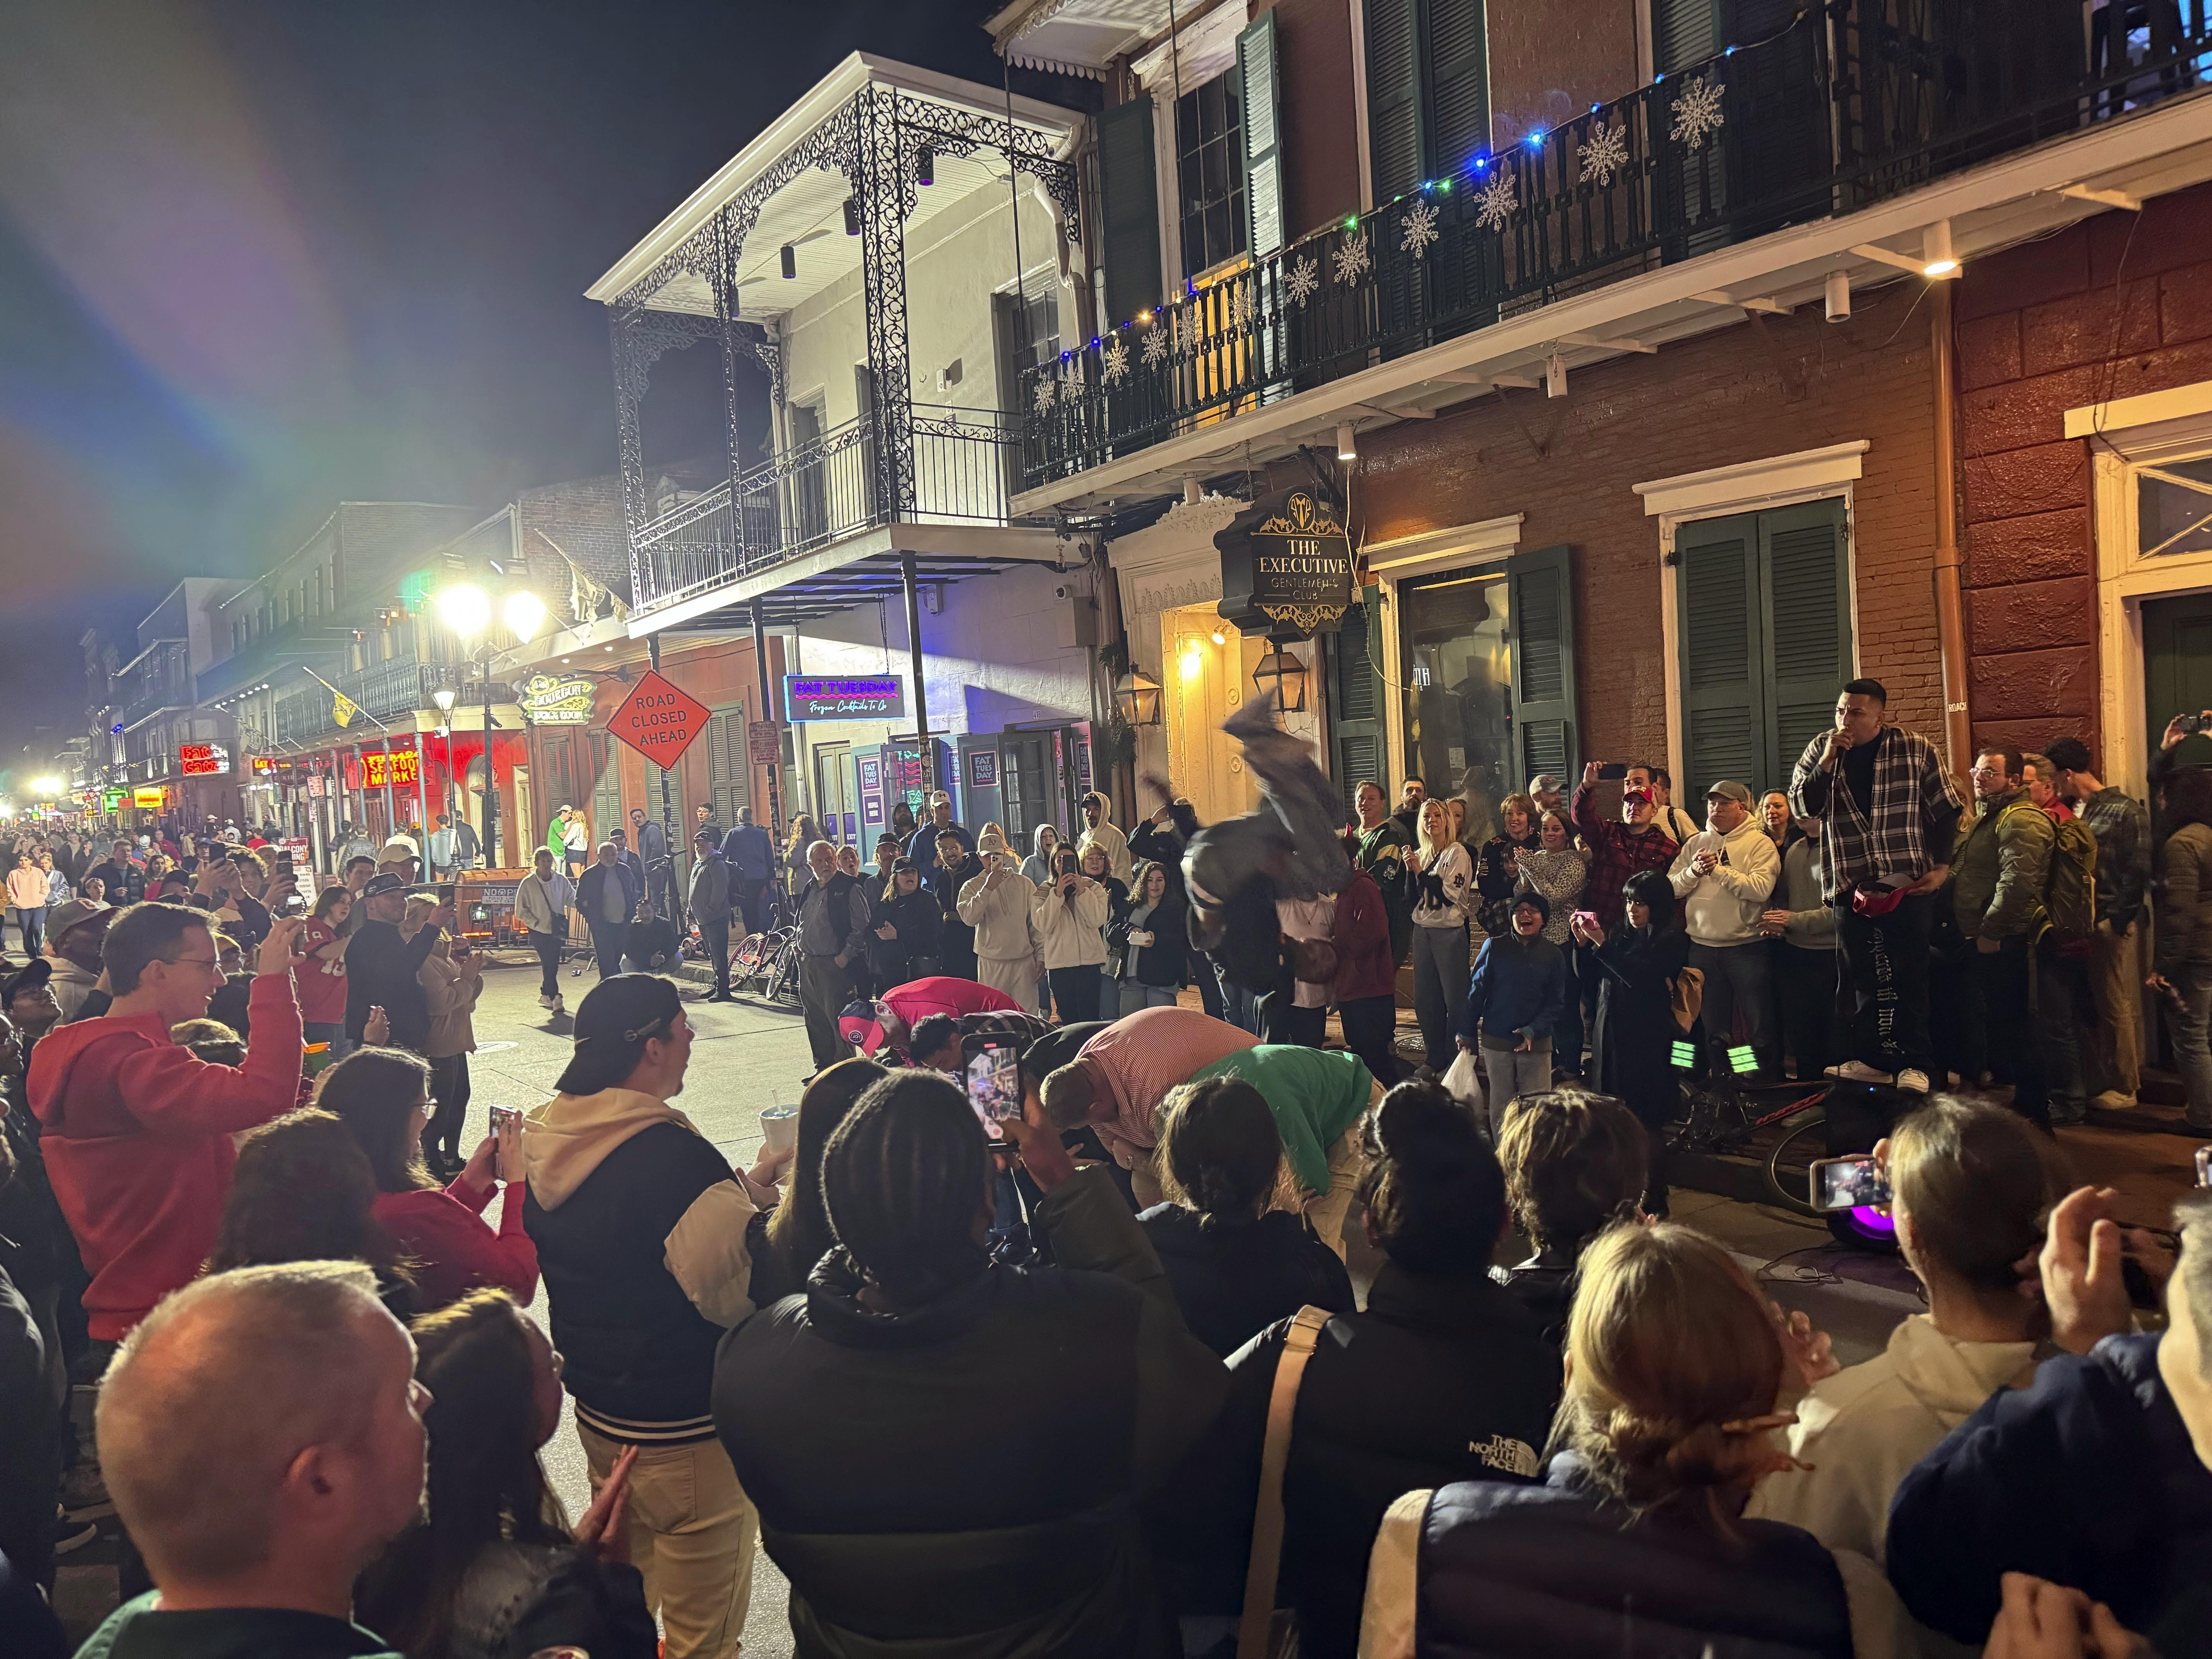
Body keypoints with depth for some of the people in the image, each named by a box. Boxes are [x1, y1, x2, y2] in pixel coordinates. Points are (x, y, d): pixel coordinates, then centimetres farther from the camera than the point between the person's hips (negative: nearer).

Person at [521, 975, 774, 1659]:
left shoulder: (546, 1139, 0)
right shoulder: (672, 1157, -29)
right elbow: (747, 1287, -30)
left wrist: (747, 1186, 7)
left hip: (596, 1407, 9)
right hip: (688, 1430, -9)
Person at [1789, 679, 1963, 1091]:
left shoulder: (1916, 749, -3)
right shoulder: (1820, 750, 4)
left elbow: (1946, 810, 2)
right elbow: (1801, 807, -5)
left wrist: (1942, 866, -6)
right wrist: (1828, 761, -15)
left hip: (1909, 882, -2)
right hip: (1850, 885, 3)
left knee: (1909, 975, 2)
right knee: (1861, 976, 7)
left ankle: (1915, 1063, 9)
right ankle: (1871, 1059, 14)